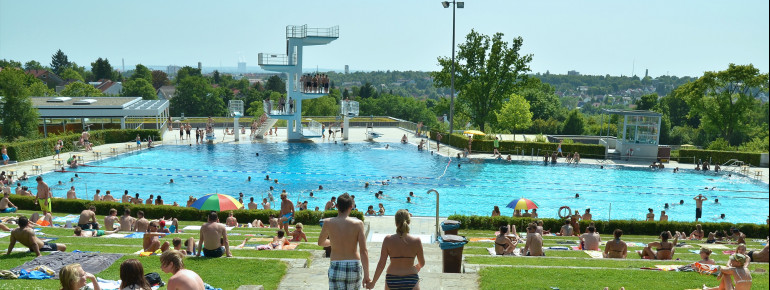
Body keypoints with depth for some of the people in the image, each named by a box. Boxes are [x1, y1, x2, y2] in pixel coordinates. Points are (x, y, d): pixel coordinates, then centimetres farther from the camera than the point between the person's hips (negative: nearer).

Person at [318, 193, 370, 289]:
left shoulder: (328, 223, -1)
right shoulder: (358, 224, -4)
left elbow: (320, 243, 17)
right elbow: (363, 251, -9)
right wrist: (366, 276, -6)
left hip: (336, 268, 0)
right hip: (354, 267, 0)